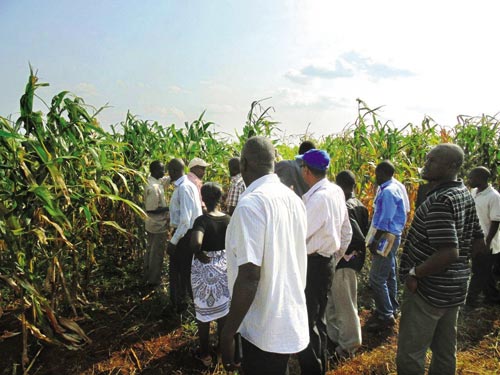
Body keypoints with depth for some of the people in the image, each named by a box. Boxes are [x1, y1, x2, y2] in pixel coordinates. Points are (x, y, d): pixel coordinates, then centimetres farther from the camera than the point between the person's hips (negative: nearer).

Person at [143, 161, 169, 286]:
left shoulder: (156, 182, 2)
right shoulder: (153, 188, -27)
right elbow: (150, 210, -27)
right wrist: (168, 208, -19)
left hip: (152, 225, 10)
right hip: (158, 226, -10)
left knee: (151, 251, 22)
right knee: (157, 253, 6)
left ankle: (147, 276, 36)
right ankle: (154, 280, 20)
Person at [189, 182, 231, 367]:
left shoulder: (202, 220, -20)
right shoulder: (228, 219, -4)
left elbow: (196, 243, -37)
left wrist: (199, 255, -19)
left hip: (204, 268, -4)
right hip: (224, 265, 5)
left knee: (203, 310, 13)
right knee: (223, 308, 20)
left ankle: (205, 354, 27)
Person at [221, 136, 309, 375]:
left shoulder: (250, 204, -23)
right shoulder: (294, 199, 1)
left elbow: (249, 277, -25)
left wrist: (228, 333, -16)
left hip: (264, 330, -7)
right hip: (292, 320, 7)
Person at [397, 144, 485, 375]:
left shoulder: (440, 201, -23)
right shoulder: (465, 195, 5)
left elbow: (448, 252, -30)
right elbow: (478, 242, 12)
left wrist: (414, 273, -19)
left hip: (430, 289, -9)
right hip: (455, 286, 9)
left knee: (410, 354, 3)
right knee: (445, 351, 22)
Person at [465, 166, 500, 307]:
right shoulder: (474, 192, 5)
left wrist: (487, 242, -19)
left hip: (485, 242, -8)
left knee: (480, 273, 5)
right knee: (484, 271, 19)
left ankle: (470, 300, 15)